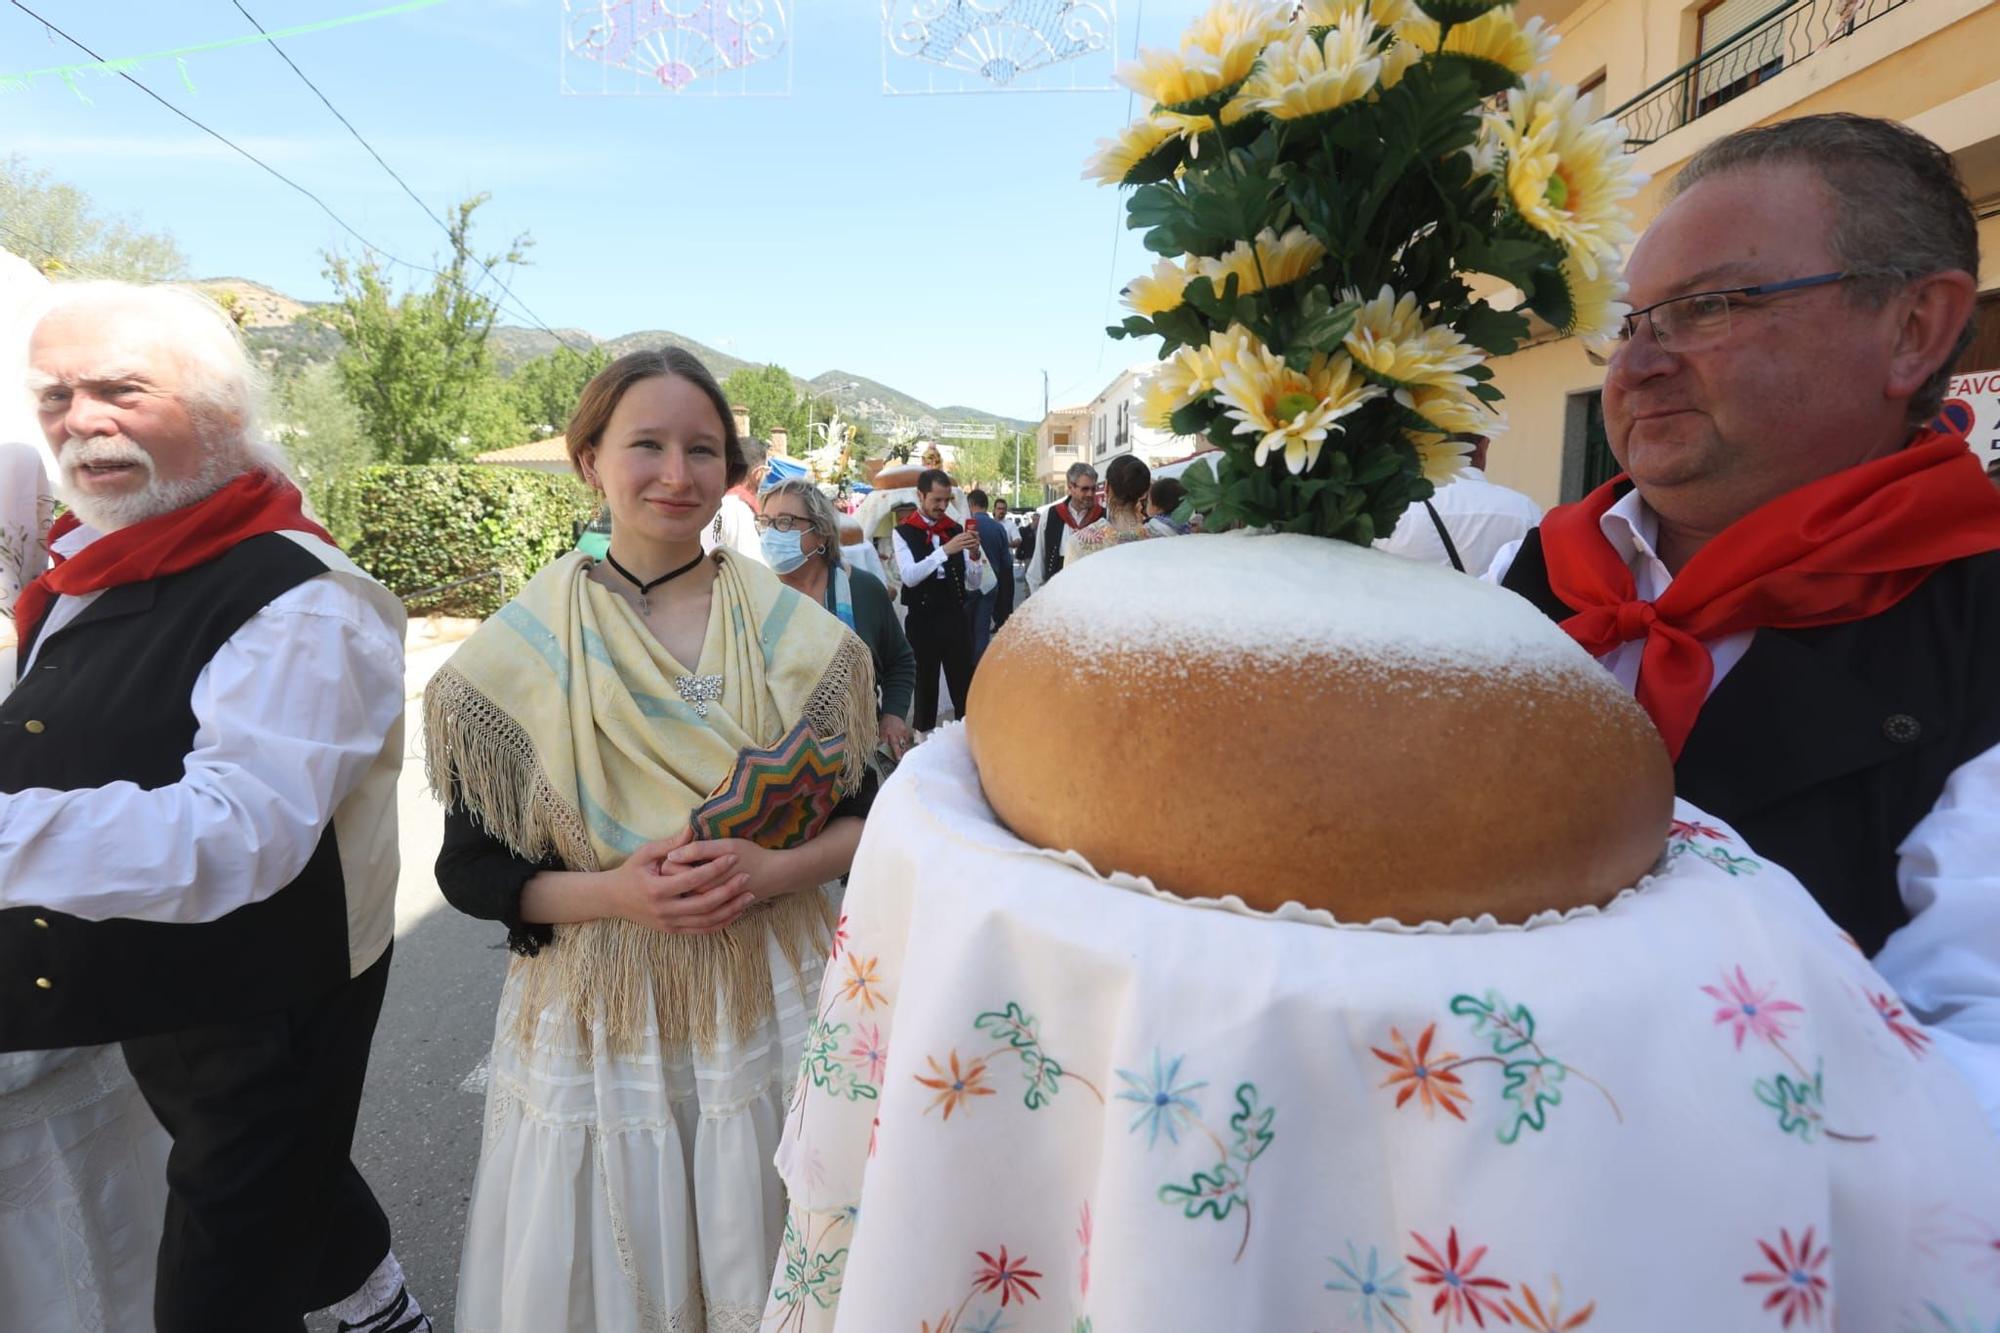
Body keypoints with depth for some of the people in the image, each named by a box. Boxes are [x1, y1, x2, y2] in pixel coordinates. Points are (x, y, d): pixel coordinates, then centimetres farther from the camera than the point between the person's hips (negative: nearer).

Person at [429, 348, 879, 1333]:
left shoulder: (798, 639, -3)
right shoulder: (517, 655, -5)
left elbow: (864, 819, 1)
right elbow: (471, 869, -1)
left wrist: (770, 871, -18)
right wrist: (611, 892, -18)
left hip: (769, 1004, 1)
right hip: (595, 1019, 0)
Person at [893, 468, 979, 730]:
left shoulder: (956, 529, 5)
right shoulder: (904, 532, -5)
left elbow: (974, 583, 6)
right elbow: (909, 577, -20)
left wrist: (974, 556, -14)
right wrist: (945, 550, -28)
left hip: (956, 618, 3)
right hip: (922, 621, -3)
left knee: (964, 690, 6)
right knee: (925, 691, 11)